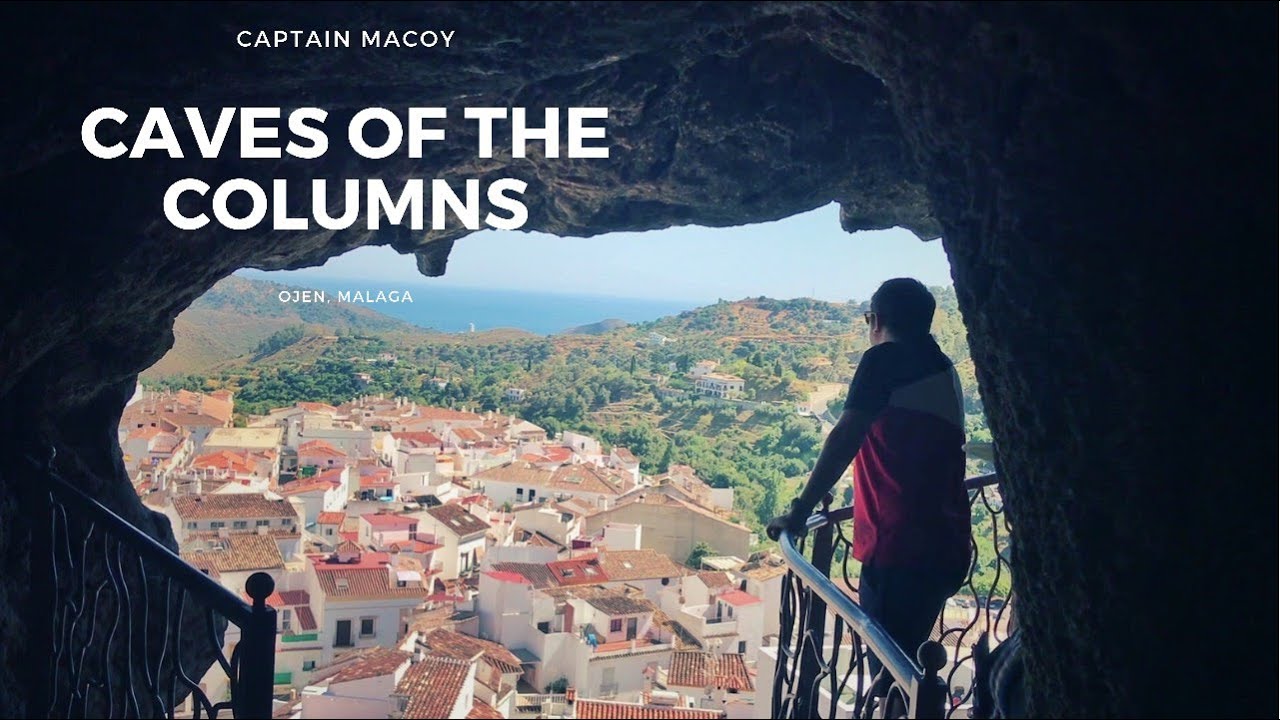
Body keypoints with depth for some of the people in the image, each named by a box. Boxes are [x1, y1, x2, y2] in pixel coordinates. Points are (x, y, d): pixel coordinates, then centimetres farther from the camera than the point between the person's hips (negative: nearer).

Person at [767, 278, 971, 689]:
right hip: (945, 547, 9)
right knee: (903, 666, 20)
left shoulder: (886, 359, -8)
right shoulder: (943, 370, 16)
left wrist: (800, 512, -15)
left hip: (900, 549, -9)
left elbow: (845, 440, -17)